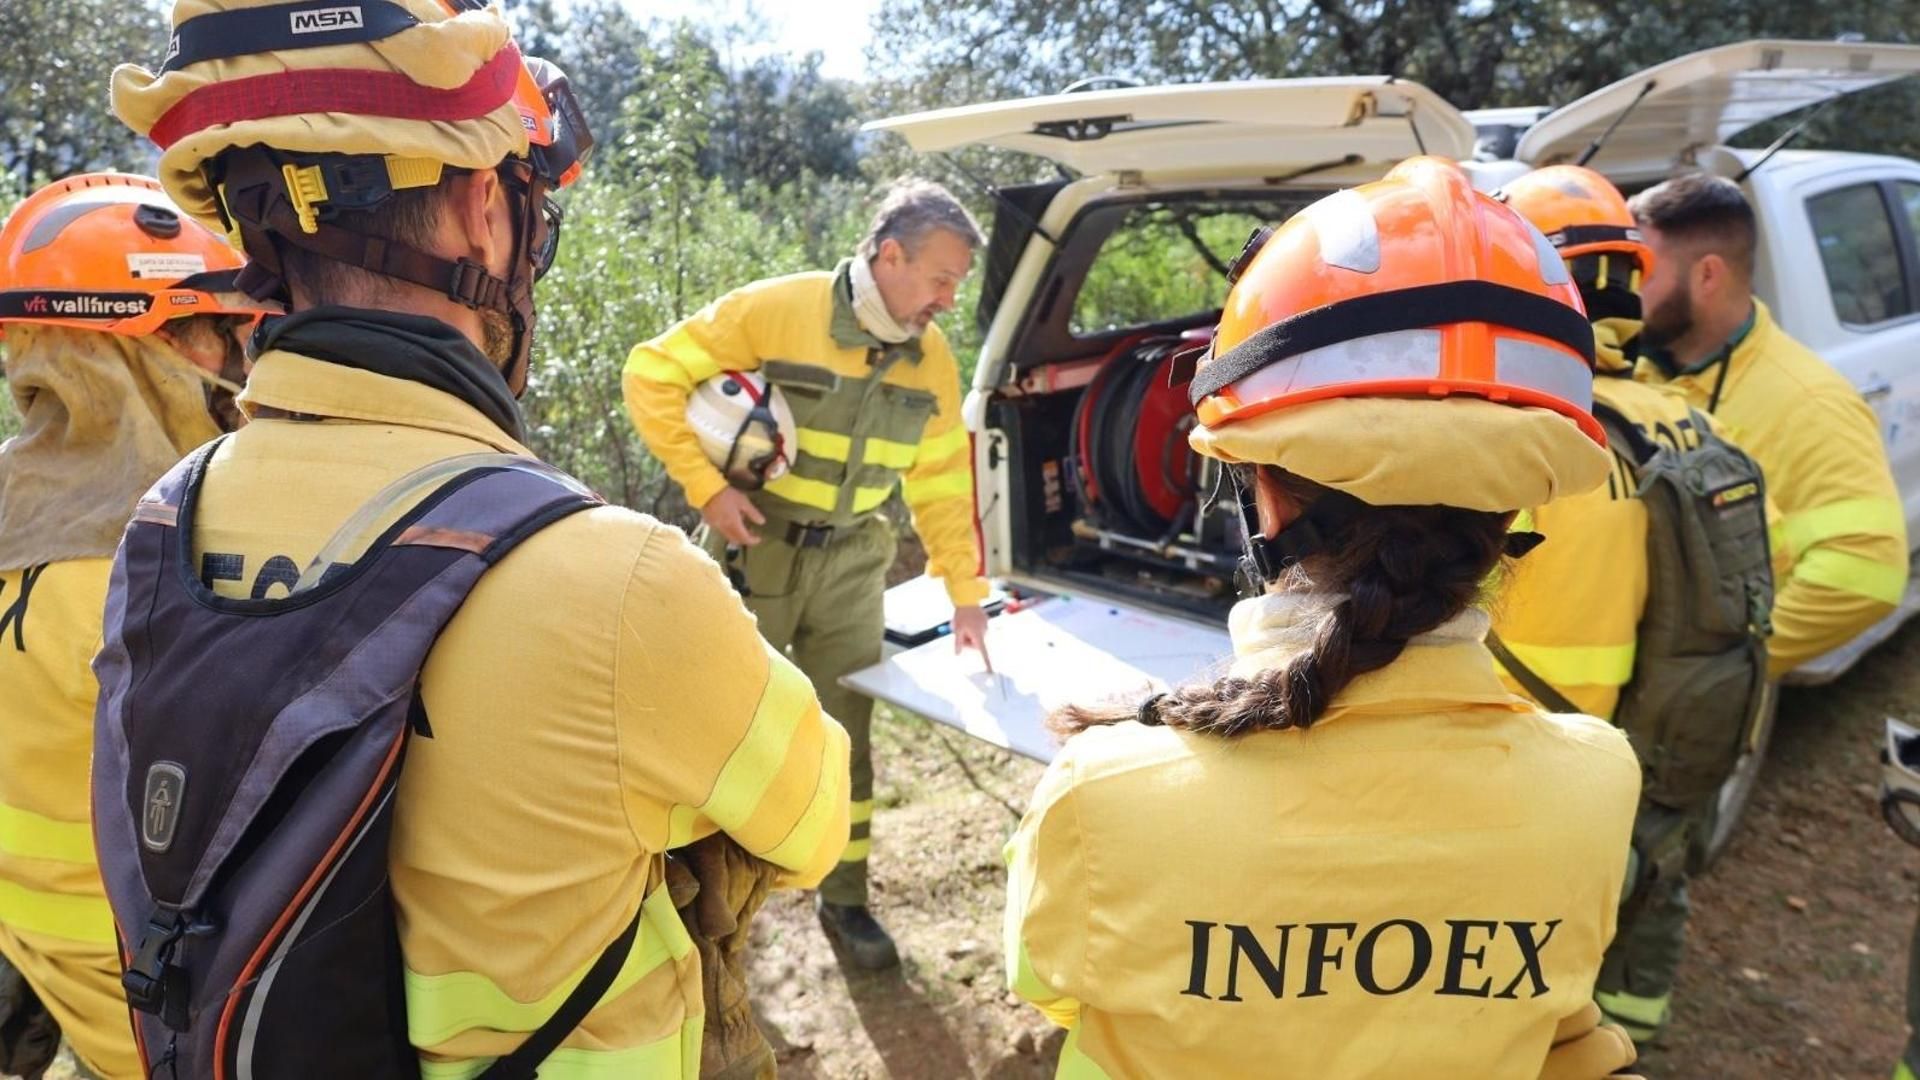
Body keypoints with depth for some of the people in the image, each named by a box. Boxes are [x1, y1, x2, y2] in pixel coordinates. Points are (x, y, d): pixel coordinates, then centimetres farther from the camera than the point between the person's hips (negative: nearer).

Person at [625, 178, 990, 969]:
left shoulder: (932, 359, -1)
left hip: (849, 563, 4)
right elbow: (654, 374, -11)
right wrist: (705, 486, -18)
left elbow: (943, 485, 5)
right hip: (754, 549, -3)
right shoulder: (776, 310, -16)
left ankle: (845, 899, 27)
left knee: (845, 735, 10)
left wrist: (966, 595, 3)